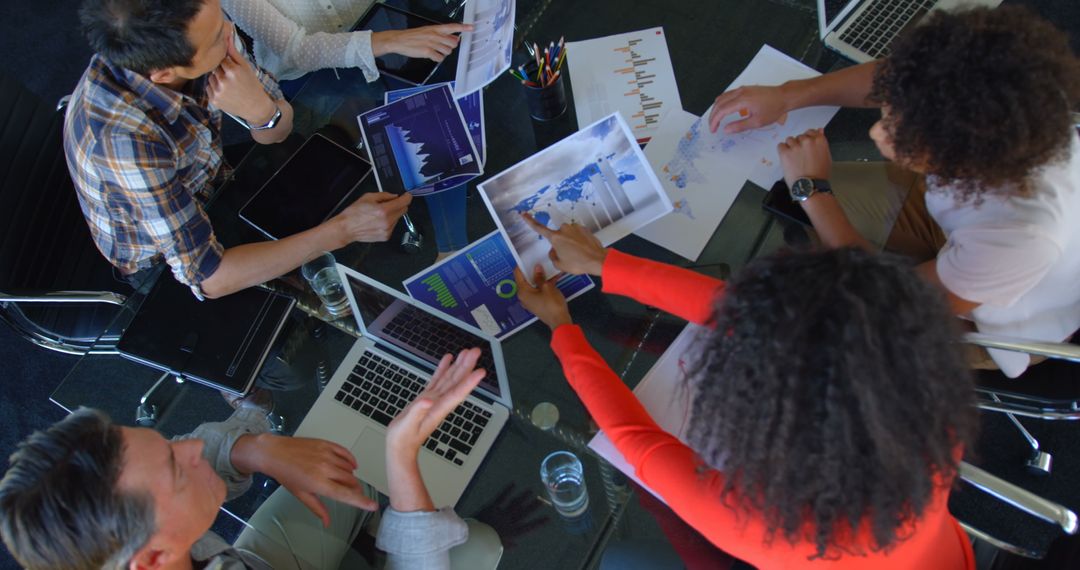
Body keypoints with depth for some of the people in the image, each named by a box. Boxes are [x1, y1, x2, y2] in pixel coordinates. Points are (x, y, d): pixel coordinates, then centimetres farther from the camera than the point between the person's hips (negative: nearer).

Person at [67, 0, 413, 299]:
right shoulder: (126, 136, -40)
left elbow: (276, 132, -9)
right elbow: (205, 276, -37)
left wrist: (260, 108, -34)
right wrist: (342, 230, -37)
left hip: (210, 195, 6)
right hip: (163, 266, -5)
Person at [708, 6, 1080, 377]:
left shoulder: (1024, 236, -46)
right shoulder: (987, 102, -33)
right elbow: (888, 79, -11)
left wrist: (813, 190, -32)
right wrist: (787, 95, -20)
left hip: (991, 325, -4)